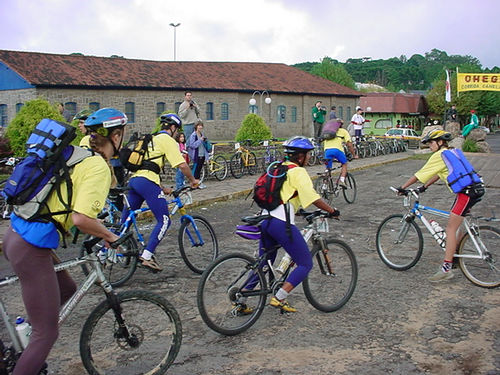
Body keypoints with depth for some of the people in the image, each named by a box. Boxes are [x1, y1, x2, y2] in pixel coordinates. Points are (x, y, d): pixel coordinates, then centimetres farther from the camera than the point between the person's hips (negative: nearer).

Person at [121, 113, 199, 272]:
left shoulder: (152, 139, 29)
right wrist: (193, 180, 9)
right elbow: (182, 165, -7)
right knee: (164, 221, -4)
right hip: (147, 182, -9)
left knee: (126, 219, 16)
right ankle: (147, 256, -11)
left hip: (134, 179, 9)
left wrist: (162, 188, 34)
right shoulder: (167, 140, 2)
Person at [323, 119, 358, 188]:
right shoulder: (343, 131, 22)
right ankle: (342, 180, 4)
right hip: (337, 149, -3)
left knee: (328, 168, 18)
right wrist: (354, 155, 21)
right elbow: (349, 144, 13)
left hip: (327, 149, 3)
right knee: (344, 164, 21)